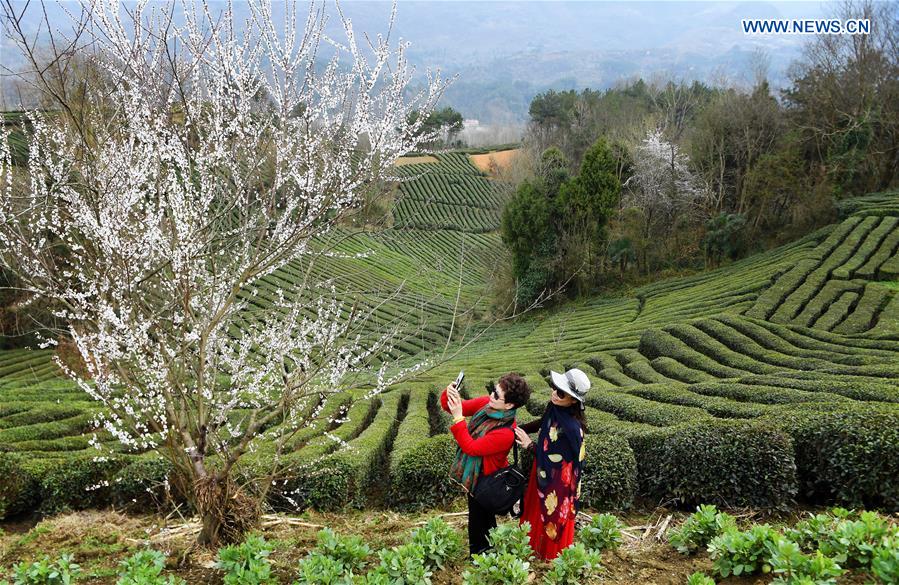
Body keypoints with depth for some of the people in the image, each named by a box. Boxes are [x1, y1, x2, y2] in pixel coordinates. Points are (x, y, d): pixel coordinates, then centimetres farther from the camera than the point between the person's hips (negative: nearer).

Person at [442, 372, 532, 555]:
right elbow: (462, 406, -8)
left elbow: (471, 447, -34)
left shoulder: (506, 433, -37)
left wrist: (458, 418, -39)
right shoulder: (486, 403, -16)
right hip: (474, 473, 8)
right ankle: (488, 551, 53)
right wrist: (450, 394, -30)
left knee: (479, 522, 16)